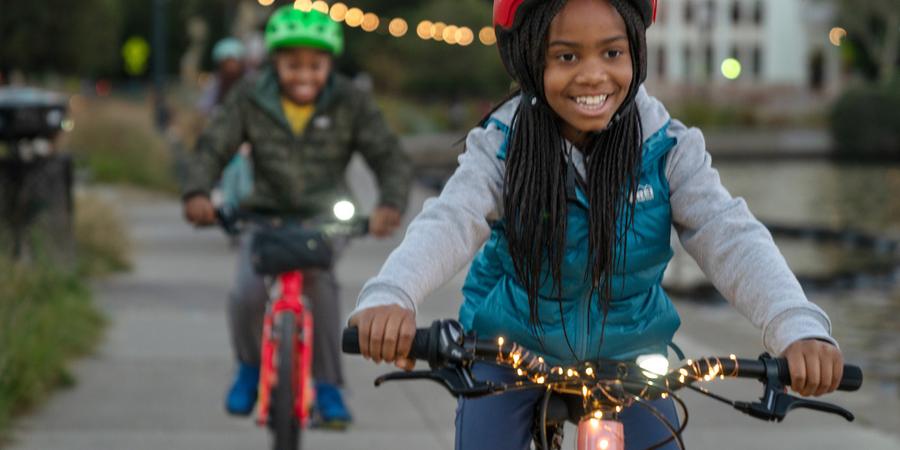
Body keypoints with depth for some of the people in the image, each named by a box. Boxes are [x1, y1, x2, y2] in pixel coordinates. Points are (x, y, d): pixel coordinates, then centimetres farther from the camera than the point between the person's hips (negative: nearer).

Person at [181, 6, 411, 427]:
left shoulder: (351, 104, -9)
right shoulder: (250, 100, -7)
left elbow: (390, 157, -13)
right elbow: (212, 148, -10)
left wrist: (391, 203, -34)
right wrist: (197, 193, -31)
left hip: (325, 219, -1)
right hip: (265, 215, 1)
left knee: (320, 282, -31)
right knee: (246, 294, -24)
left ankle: (327, 386, -15)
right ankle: (249, 366, 9)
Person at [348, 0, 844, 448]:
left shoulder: (667, 148, -15)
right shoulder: (501, 146, -17)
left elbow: (732, 236, -26)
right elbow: (449, 221, -33)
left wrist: (799, 327, -47)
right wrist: (387, 297, -56)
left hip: (628, 354, 1)